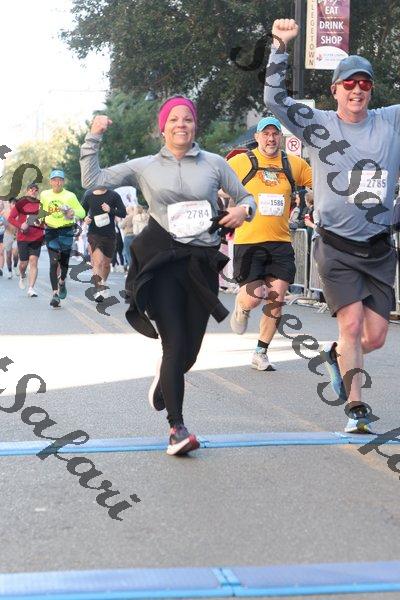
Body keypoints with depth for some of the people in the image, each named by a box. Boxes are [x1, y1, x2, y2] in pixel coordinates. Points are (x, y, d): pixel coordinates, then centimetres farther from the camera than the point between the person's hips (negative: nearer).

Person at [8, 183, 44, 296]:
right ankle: (22, 276, 40)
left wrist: (41, 223, -6)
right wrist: (20, 225, -14)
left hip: (37, 238, 1)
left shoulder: (41, 204, 6)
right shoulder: (20, 203, 2)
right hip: (23, 237, -1)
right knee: (24, 262, 4)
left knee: (33, 261, -8)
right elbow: (11, 218, 1)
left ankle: (31, 288, -7)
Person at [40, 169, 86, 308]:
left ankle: (62, 282, 42)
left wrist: (73, 212, -23)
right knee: (54, 262, -12)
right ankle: (55, 294, -15)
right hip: (51, 232, 0)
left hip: (66, 231, 0)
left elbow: (82, 212, -3)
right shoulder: (44, 195, 4)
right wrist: (42, 222, 13)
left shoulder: (70, 196, -4)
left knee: (64, 262, 8)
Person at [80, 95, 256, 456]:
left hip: (202, 263, 2)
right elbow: (92, 179, 10)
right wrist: (94, 138, 6)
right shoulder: (145, 167, 10)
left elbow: (246, 198, 16)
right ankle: (177, 429, -7)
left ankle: (166, 379, 44)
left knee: (190, 350, 7)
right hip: (162, 263, -2)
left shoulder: (214, 164, 10)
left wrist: (243, 210, -5)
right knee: (175, 345, -11)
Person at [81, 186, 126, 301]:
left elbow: (123, 213, -2)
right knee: (98, 261, -20)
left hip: (110, 235, 1)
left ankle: (103, 284, 39)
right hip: (94, 234, -1)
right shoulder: (88, 196, 4)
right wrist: (85, 219, -6)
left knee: (106, 264, 14)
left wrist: (111, 210, -19)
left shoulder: (114, 196, 0)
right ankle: (99, 290, -25)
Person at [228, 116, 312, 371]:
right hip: (248, 242, -3)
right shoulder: (241, 162, -3)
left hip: (281, 242, 3)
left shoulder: (294, 164, 6)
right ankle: (241, 307, 29)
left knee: (277, 298, 0)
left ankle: (261, 353, 16)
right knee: (255, 296, -11)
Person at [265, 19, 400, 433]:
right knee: (351, 324, -13)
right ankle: (356, 408, -1)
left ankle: (337, 355, 39)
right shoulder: (318, 125, -3)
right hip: (336, 247, -3)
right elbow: (274, 99, -13)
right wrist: (280, 45, -22)